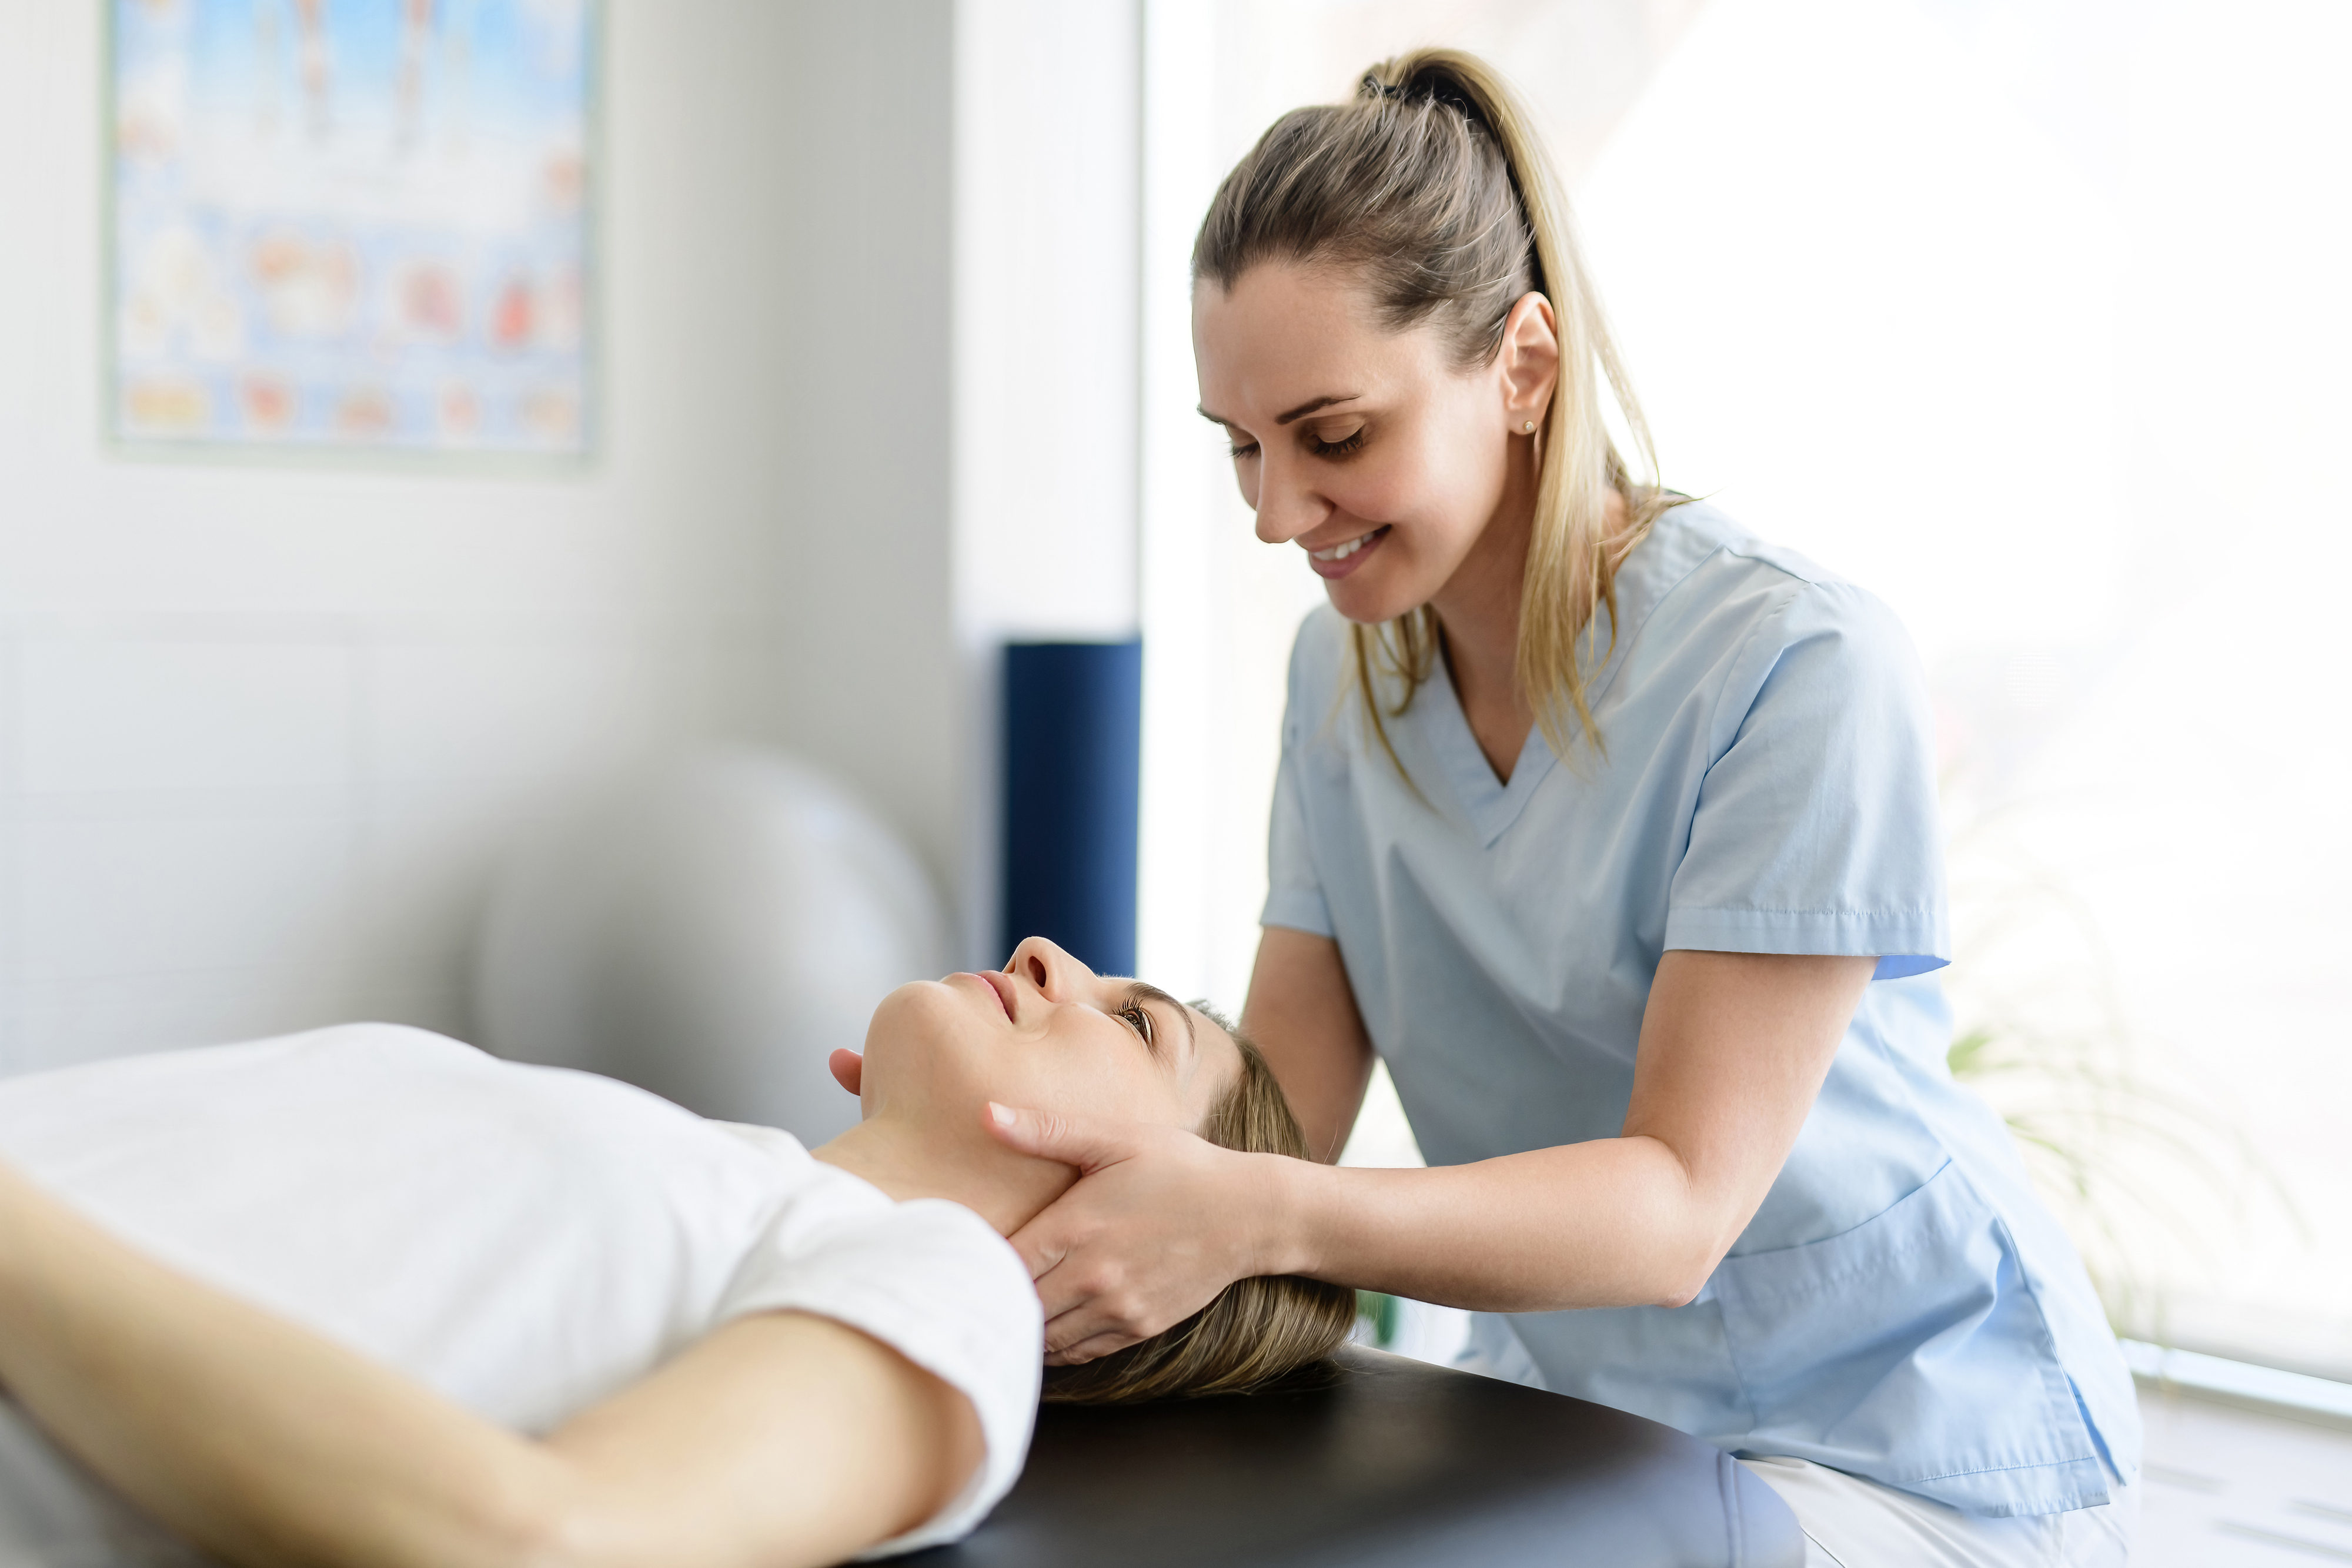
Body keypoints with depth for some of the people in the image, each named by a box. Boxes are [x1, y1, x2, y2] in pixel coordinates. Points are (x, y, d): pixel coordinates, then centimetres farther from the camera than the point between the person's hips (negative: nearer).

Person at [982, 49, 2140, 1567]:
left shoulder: (1802, 670, -23)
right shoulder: (1343, 669, 0)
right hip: (1573, 1403, 6)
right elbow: (1286, 1108, -4)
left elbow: (1682, 1205, -25)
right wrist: (1062, 1095, -25)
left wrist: (1263, 1220, -40)